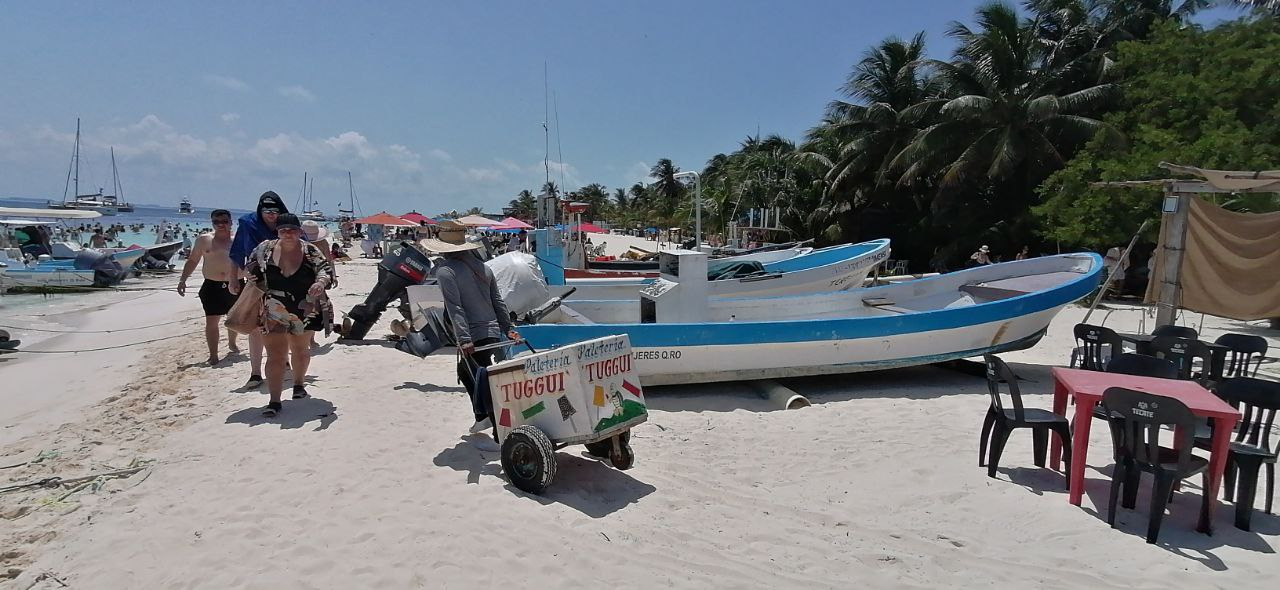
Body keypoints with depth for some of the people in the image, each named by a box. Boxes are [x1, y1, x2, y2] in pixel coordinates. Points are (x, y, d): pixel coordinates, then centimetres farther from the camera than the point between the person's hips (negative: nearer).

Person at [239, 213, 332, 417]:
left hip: (304, 312, 1)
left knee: (301, 350, 21)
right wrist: (253, 279, -3)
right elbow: (250, 268, 14)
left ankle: (299, 384, 45)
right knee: (275, 356, -8)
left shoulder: (310, 252, -8)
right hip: (273, 313, -1)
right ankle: (274, 401, -6)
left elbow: (325, 268, -19)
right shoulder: (265, 249, -3)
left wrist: (321, 281, -40)